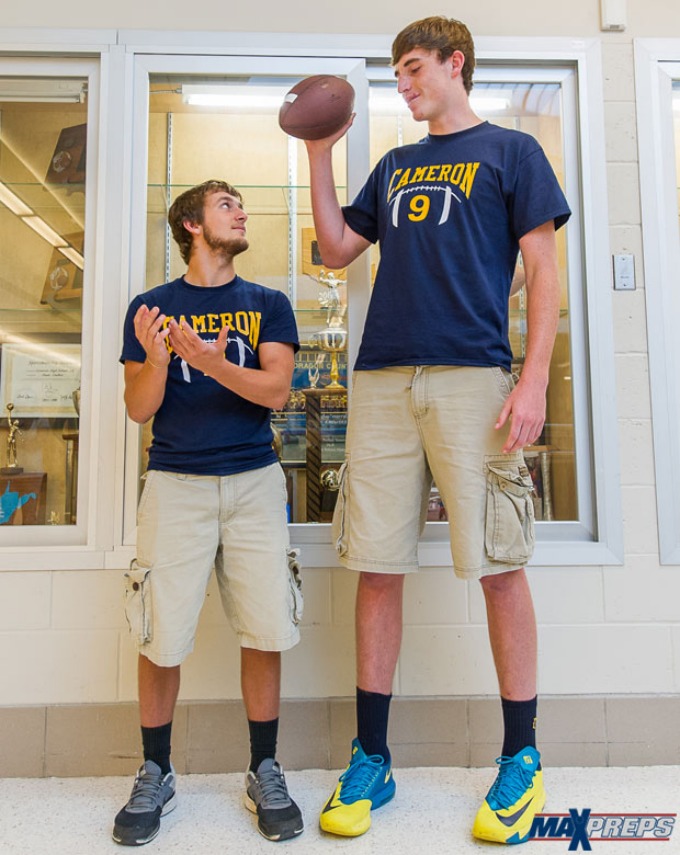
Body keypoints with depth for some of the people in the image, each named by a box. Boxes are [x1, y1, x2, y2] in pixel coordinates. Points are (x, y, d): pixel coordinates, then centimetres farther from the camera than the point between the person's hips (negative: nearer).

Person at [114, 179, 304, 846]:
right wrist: (159, 359, -15)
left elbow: (275, 390, -2)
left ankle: (264, 773, 19)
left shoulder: (268, 305, 12)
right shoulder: (150, 308, 11)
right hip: (175, 483, 0)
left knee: (265, 631, -3)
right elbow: (139, 410, 5)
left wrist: (214, 363, -20)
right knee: (161, 638, -2)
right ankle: (155, 776, 23)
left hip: (255, 481, 1)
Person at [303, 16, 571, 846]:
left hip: (473, 377, -4)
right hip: (383, 380, 5)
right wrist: (319, 153, 18)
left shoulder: (509, 150, 13)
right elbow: (335, 249, 23)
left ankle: (522, 761, 17)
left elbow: (544, 270, 3)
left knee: (498, 567, -2)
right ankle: (370, 760, 17)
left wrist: (534, 380, -9)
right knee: (377, 567, 3)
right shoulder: (393, 166, 27)